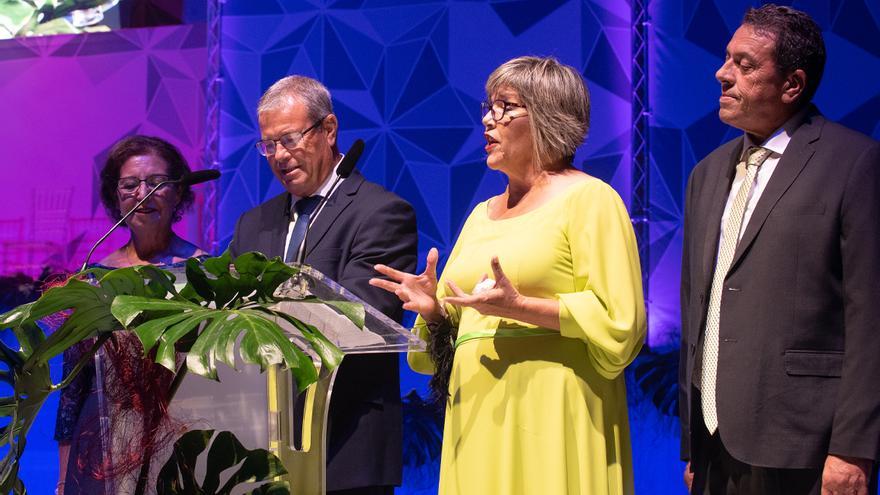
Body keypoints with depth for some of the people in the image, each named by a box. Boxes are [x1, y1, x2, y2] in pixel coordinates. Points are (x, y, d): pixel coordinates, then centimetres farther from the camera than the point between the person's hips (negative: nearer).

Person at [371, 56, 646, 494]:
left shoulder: (589, 199, -3)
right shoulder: (482, 215, 18)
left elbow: (620, 320, -12)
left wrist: (519, 306, -20)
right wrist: (433, 309, 1)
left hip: (551, 420, -6)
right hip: (479, 419, 6)